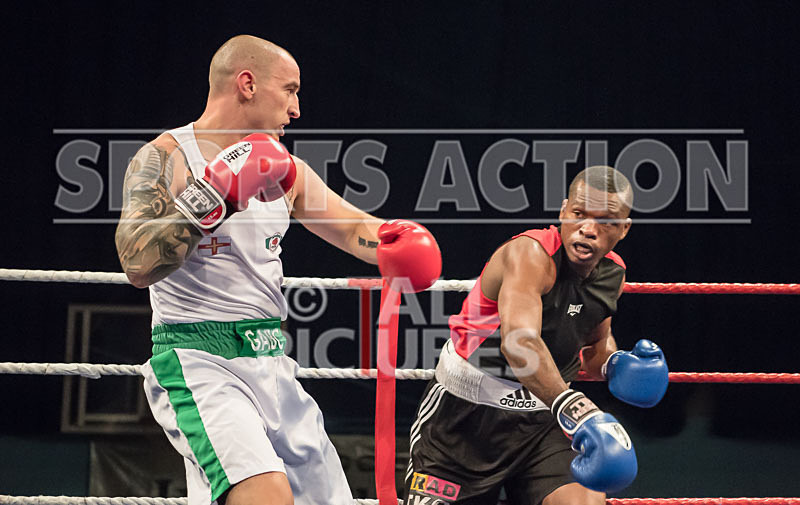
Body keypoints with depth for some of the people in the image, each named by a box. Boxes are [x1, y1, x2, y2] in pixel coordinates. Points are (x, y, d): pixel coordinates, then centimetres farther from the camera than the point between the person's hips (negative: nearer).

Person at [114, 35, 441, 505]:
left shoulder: (282, 169, 13)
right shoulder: (166, 158, -8)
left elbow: (356, 230, 14)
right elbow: (139, 265, -20)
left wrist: (396, 238, -8)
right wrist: (214, 195, -24)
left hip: (272, 362, 8)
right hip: (199, 362, -8)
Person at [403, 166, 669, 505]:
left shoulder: (613, 274, 1)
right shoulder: (531, 254, -24)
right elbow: (519, 340, -44)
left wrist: (614, 363, -2)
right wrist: (577, 412, -57)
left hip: (543, 420, 5)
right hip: (466, 414, -5)